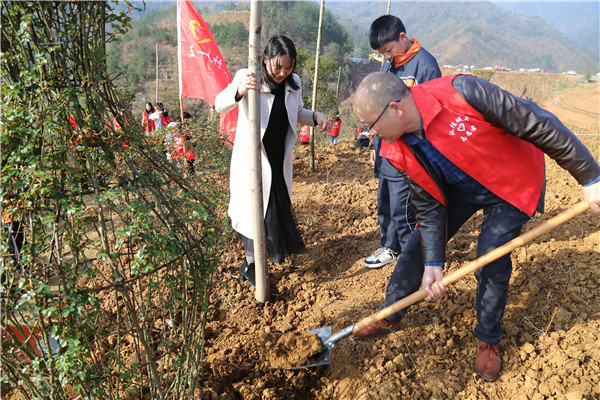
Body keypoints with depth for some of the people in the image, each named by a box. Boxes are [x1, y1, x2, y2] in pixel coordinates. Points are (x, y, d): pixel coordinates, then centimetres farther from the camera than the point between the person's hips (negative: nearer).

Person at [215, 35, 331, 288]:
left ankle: (276, 250, 42)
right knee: (254, 206, -1)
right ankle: (251, 263, 17)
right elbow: (220, 105, -23)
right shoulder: (248, 78, -11)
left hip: (280, 159, 5)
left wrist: (315, 116, -2)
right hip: (252, 158, -5)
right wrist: (240, 90, -44)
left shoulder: (293, 84, 4)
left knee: (280, 206, 16)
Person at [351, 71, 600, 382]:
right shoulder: (400, 152, -18)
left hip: (512, 186, -4)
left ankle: (488, 340, 17)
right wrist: (432, 263, -13)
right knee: (418, 246, 3)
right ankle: (390, 318, 25)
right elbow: (429, 207, -9)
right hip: (460, 190, 5)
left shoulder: (461, 93, -36)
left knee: (491, 260, -11)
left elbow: (539, 125, -27)